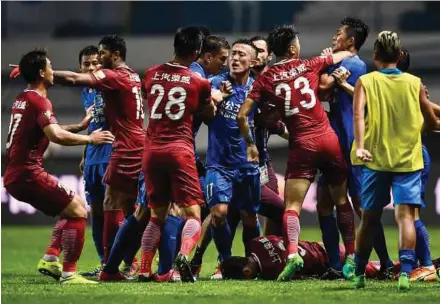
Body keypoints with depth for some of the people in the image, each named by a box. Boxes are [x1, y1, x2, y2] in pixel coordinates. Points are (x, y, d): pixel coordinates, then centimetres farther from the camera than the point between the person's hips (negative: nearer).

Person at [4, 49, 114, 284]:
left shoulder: (22, 99, 16)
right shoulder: (39, 101, -13)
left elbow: (49, 130, 29)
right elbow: (56, 136, -28)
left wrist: (81, 126, 24)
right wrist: (89, 139, -17)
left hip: (15, 176, 10)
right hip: (28, 174, -10)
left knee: (74, 206, 20)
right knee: (78, 212, -8)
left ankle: (50, 259, 11)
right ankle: (68, 273, -12)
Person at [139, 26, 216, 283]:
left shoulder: (152, 75, 8)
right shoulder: (199, 82, -1)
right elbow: (210, 113, 16)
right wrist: (217, 97, 37)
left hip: (152, 150, 4)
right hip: (180, 150, -4)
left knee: (157, 215, 16)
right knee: (193, 214, -3)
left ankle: (145, 270, 6)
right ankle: (184, 254, -31)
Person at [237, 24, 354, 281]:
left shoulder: (266, 80, 2)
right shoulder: (310, 66, 6)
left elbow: (242, 115, -2)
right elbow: (345, 55, 25)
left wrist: (250, 144, 12)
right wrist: (329, 55, 47)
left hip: (302, 145, -2)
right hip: (328, 139, 2)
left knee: (292, 205, -1)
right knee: (342, 200, 14)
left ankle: (293, 253, -22)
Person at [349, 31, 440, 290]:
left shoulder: (365, 82, 2)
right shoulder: (415, 84, 5)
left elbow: (358, 113, -15)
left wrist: (360, 146, -24)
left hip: (375, 159, 0)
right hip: (408, 160, 0)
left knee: (370, 219, 12)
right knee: (406, 215, -7)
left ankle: (359, 275, 21)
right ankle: (405, 273, -24)